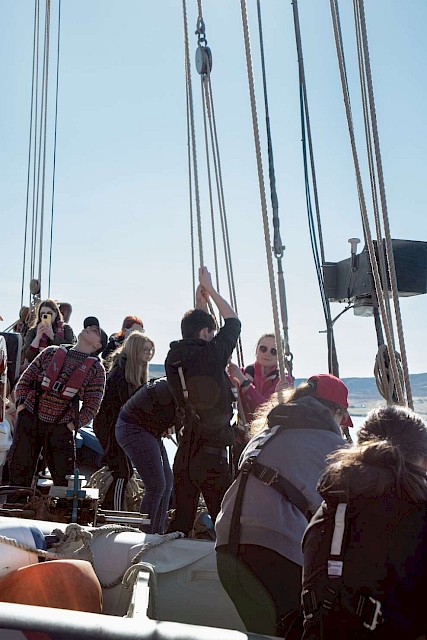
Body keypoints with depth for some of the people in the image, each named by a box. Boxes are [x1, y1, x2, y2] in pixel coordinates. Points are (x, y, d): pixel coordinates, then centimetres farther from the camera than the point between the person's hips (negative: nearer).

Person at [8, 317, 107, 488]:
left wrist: (73, 425, -9)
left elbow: (92, 405, 2)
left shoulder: (96, 369, 3)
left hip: (61, 427, -1)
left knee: (65, 480, 3)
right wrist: (21, 405, -1)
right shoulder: (51, 353, 9)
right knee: (18, 474, 7)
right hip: (29, 418, 2)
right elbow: (25, 380, 12)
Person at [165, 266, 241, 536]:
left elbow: (195, 342, 24)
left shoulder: (174, 358, 4)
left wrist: (201, 303, 26)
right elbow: (234, 321, 6)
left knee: (181, 519, 14)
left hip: (184, 453, 6)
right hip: (212, 453, -6)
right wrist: (210, 290, 13)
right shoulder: (212, 354, -10)